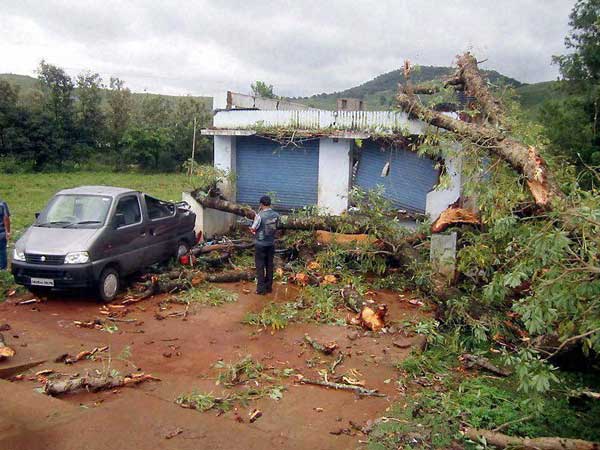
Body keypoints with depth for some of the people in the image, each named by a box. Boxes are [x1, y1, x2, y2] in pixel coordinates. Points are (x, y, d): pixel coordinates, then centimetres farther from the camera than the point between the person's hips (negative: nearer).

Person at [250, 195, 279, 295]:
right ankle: (269, 287, 21)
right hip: (271, 244, 5)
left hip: (260, 244, -5)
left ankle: (261, 289, 6)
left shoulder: (260, 215, -18)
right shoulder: (276, 215, -2)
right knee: (269, 265, 13)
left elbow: (253, 229, -10)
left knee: (260, 266, 3)